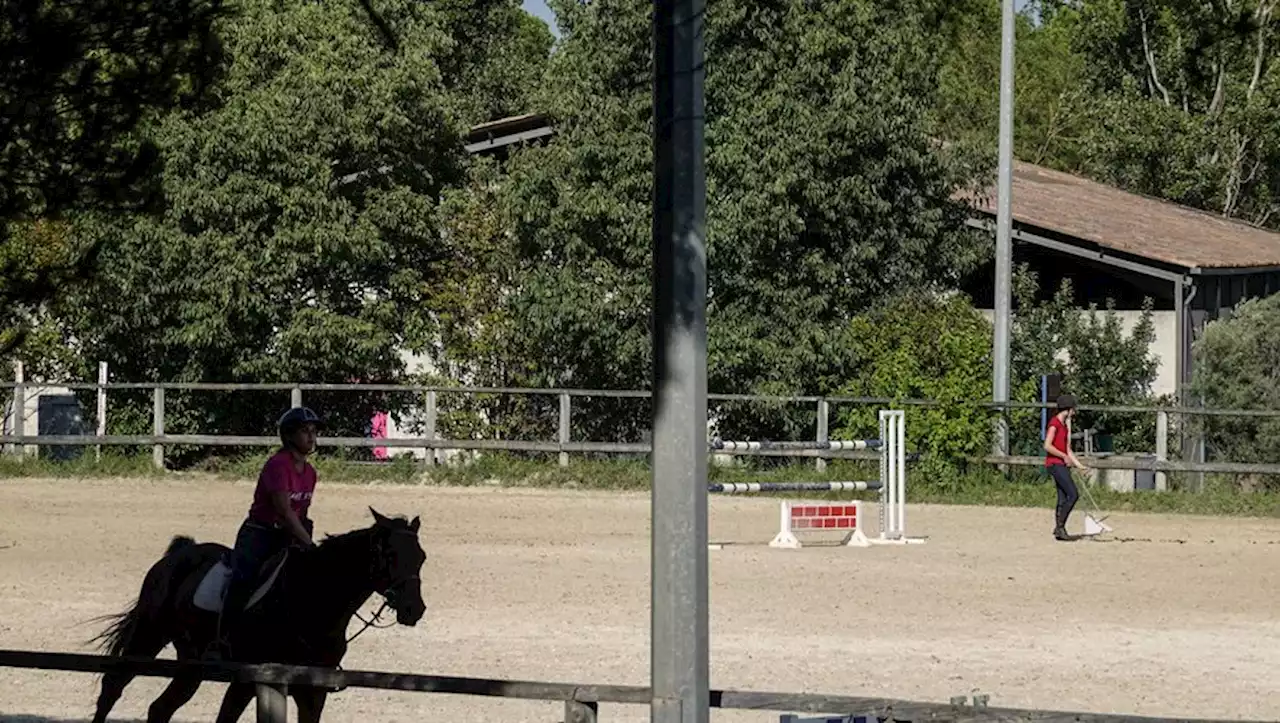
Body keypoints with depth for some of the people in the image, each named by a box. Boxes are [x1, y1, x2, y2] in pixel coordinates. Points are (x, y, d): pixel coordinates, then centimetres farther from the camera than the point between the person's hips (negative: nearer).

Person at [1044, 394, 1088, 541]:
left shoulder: (1064, 424, 18)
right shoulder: (1054, 422, -10)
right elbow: (1047, 446, -18)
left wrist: (1078, 465, 17)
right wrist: (1064, 457, -14)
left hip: (1063, 465, 9)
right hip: (1055, 464, -9)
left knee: (1063, 499, 6)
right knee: (1073, 495, -15)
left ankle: (1059, 529, 7)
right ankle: (1060, 526, -13)